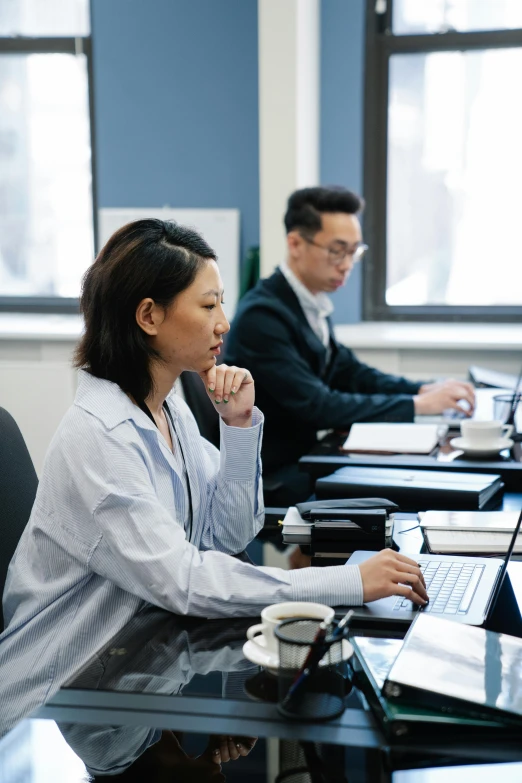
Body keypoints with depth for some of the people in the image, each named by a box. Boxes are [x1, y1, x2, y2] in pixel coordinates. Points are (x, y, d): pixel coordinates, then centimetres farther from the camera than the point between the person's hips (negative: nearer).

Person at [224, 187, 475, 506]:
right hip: (270, 481, -8)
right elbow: (316, 407, -24)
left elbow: (347, 371, 13)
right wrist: (418, 404, -22)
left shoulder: (313, 305, 7)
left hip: (301, 457, 8)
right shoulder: (262, 315, -20)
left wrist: (426, 390, -3)